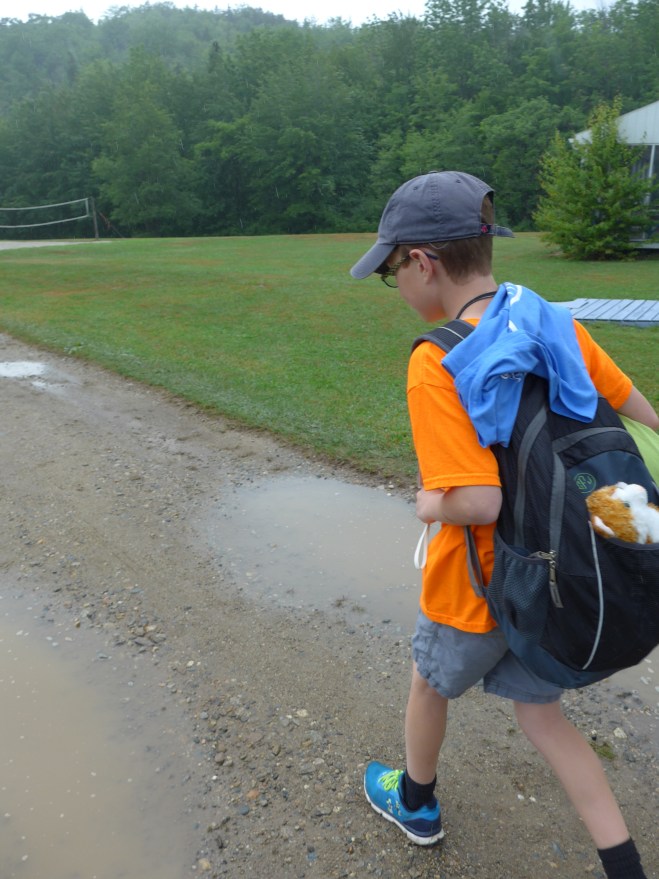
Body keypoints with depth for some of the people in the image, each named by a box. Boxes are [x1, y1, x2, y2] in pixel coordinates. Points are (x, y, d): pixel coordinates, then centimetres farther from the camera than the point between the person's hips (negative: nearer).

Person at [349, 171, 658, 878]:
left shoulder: (435, 364, -27)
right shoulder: (559, 325, -6)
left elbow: (477, 501, -32)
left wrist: (428, 505, -11)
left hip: (475, 587, -5)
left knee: (430, 683, 26)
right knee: (540, 711, 26)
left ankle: (415, 802, 53)